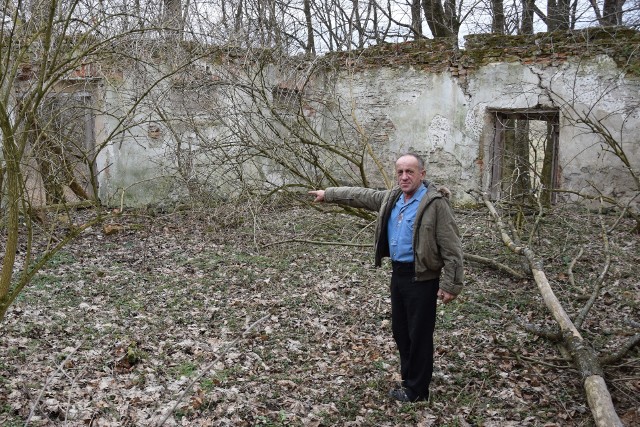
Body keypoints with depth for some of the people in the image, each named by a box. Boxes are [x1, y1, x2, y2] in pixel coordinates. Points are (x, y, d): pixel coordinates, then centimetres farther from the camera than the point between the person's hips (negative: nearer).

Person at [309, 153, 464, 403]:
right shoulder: (391, 198, 8)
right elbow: (360, 195, 21)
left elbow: (451, 247, -16)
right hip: (398, 272, 8)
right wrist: (328, 194, 23)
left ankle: (416, 391, 15)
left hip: (421, 277, -8)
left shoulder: (435, 202, -15)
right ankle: (408, 379, 33)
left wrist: (451, 284, -19)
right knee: (400, 330, 17)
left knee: (419, 335, 2)